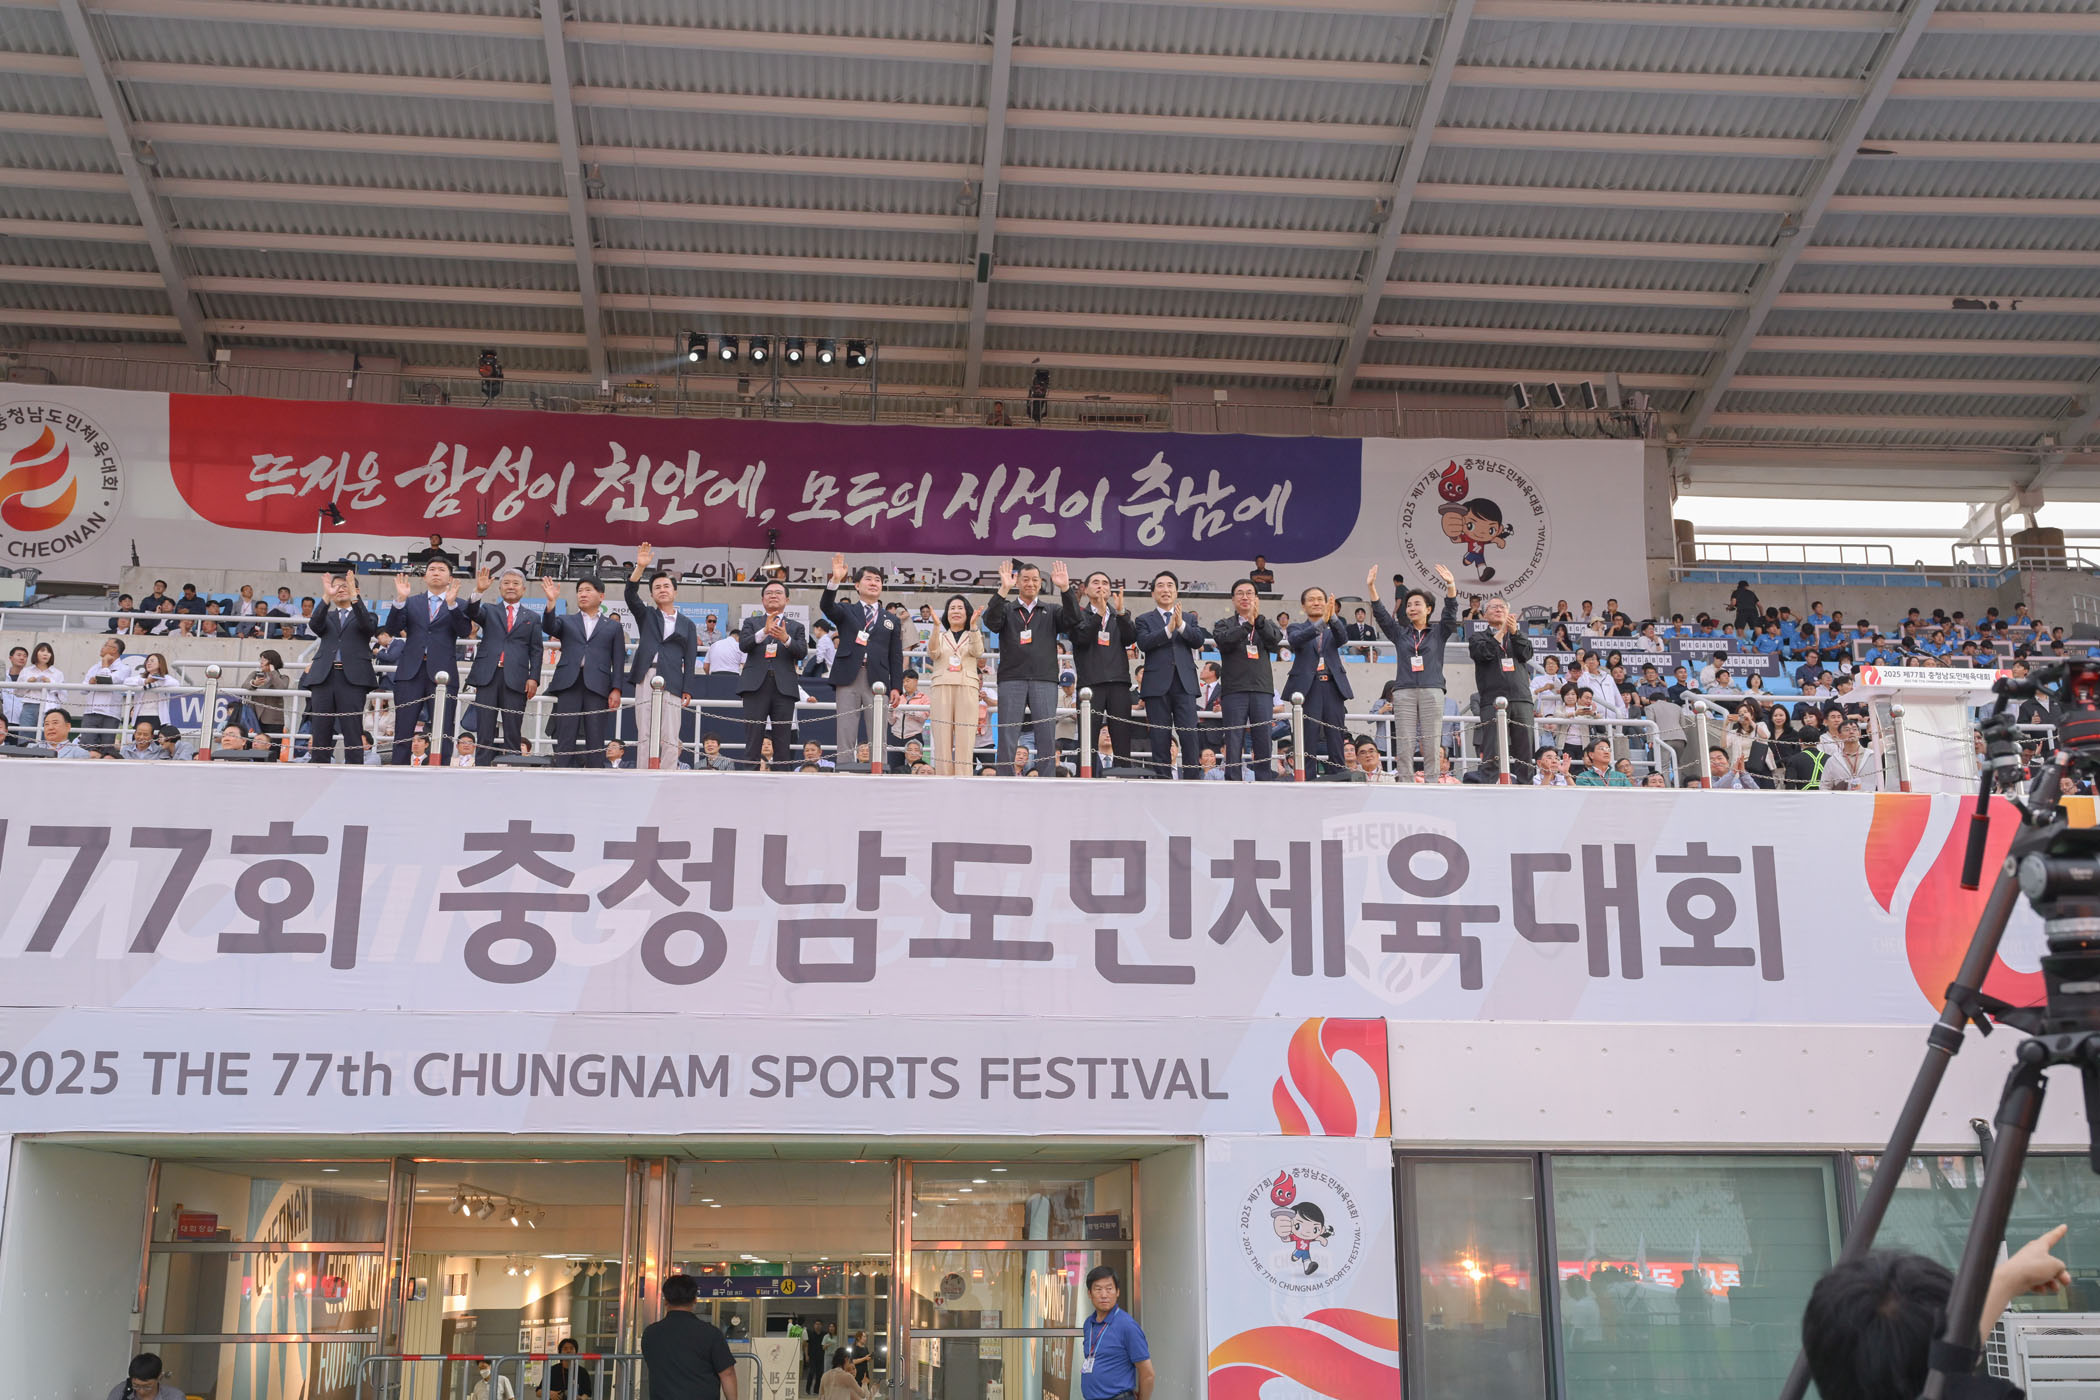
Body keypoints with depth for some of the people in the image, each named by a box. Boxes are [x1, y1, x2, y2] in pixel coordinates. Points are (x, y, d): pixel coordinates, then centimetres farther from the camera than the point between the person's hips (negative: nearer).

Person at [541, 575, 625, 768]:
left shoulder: (613, 627, 15)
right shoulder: (565, 620, 18)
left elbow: (618, 660, 9)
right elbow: (548, 628, -4)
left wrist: (616, 689, -3)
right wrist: (551, 602, -19)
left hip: (597, 685, -1)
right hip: (569, 683, 1)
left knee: (596, 740, -3)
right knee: (565, 738, -3)